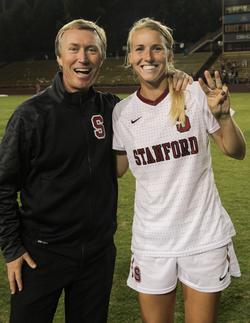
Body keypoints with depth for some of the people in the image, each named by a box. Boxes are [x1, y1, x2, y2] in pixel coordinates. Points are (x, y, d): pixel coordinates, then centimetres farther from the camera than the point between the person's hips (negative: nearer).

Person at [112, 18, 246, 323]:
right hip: (151, 241, 2)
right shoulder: (121, 111, -2)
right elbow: (117, 168, 10)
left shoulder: (196, 94, -9)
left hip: (204, 237, -1)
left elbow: (236, 152, -3)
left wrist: (223, 116, -21)